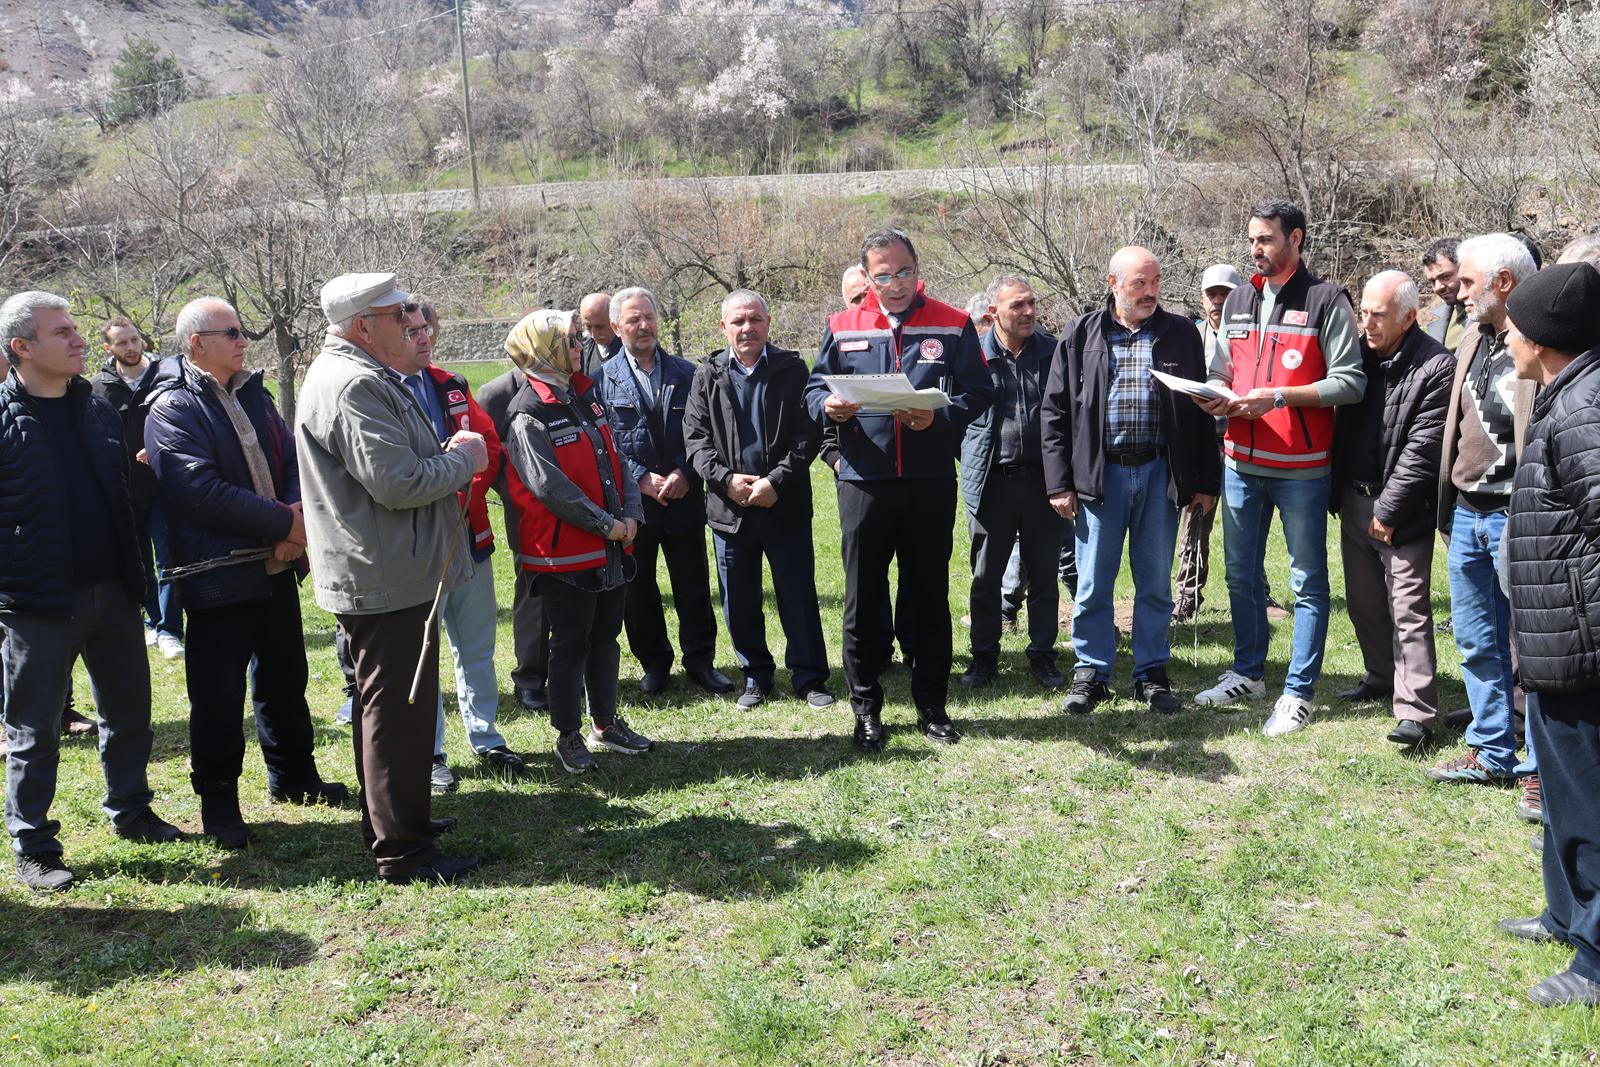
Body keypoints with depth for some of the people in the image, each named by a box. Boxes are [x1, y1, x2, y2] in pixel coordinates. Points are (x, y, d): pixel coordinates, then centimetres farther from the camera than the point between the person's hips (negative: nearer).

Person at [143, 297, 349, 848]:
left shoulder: (254, 395, 13)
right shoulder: (172, 409, -11)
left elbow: (290, 462, 8)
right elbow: (203, 491, -22)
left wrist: (295, 522, -12)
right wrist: (284, 522, -19)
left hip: (276, 567, 7)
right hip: (219, 579, -7)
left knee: (285, 679, 18)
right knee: (219, 697, 1)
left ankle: (293, 776, 34)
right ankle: (217, 801, 16)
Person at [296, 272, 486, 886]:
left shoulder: (356, 374, 15)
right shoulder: (354, 386, -20)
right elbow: (398, 483, -26)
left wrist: (445, 453, 5)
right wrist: (464, 458, -11)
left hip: (375, 575, 11)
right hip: (388, 578, -11)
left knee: (389, 703, 21)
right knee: (398, 709, -3)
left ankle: (391, 818, 35)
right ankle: (402, 851, 6)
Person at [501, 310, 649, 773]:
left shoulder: (590, 396, 9)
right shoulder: (528, 417, -15)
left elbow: (618, 459, 10)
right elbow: (552, 488, -20)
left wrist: (631, 514, -3)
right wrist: (607, 524, -16)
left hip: (613, 547, 7)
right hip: (564, 554, -7)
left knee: (605, 635, 16)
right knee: (571, 643, 3)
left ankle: (606, 721, 30)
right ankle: (568, 735, 17)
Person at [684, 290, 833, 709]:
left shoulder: (792, 369, 1)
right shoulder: (707, 375, 6)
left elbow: (808, 431, -5)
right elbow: (695, 436, 2)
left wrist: (777, 481, -15)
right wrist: (726, 479, -13)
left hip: (785, 504, -2)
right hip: (729, 506, 2)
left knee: (799, 595, 4)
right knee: (739, 601, 9)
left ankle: (809, 677, 16)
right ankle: (756, 676, 24)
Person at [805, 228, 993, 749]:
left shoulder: (952, 325, 2)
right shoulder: (843, 327, 6)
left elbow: (979, 391, -1)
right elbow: (814, 387, 9)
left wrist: (940, 416, -19)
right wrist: (828, 406, -14)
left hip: (931, 482, 0)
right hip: (863, 479, 1)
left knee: (930, 595, 10)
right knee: (862, 598, 5)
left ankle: (931, 704, 23)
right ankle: (866, 707, 18)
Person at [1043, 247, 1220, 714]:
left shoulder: (1181, 335, 7)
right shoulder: (1081, 335, 4)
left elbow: (1200, 412, 9)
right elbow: (1056, 411, 3)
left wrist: (1205, 481, 5)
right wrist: (1059, 482, -3)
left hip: (1160, 472, 1)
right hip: (1100, 474, -1)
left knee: (1156, 583, 8)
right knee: (1093, 583, 3)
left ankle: (1152, 674, 20)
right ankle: (1091, 673, 16)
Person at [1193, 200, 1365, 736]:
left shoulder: (1326, 300, -6)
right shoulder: (1238, 301, 12)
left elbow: (1350, 381, -12)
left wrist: (1278, 396, -20)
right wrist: (1215, 395, -3)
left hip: (1301, 469, -6)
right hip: (1242, 462, 6)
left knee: (1307, 582, 3)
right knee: (1241, 575, 15)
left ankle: (1298, 692, 10)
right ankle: (1248, 673, 30)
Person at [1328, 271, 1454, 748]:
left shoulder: (1436, 366, -13)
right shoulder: (1357, 353, 6)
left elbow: (1421, 451, -15)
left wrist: (1387, 511, -14)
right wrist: (1336, 493, 8)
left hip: (1401, 511, -7)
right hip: (1354, 499, 7)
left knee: (1408, 609, -6)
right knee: (1363, 601, 16)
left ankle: (1416, 711, -4)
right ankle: (1382, 677, 33)